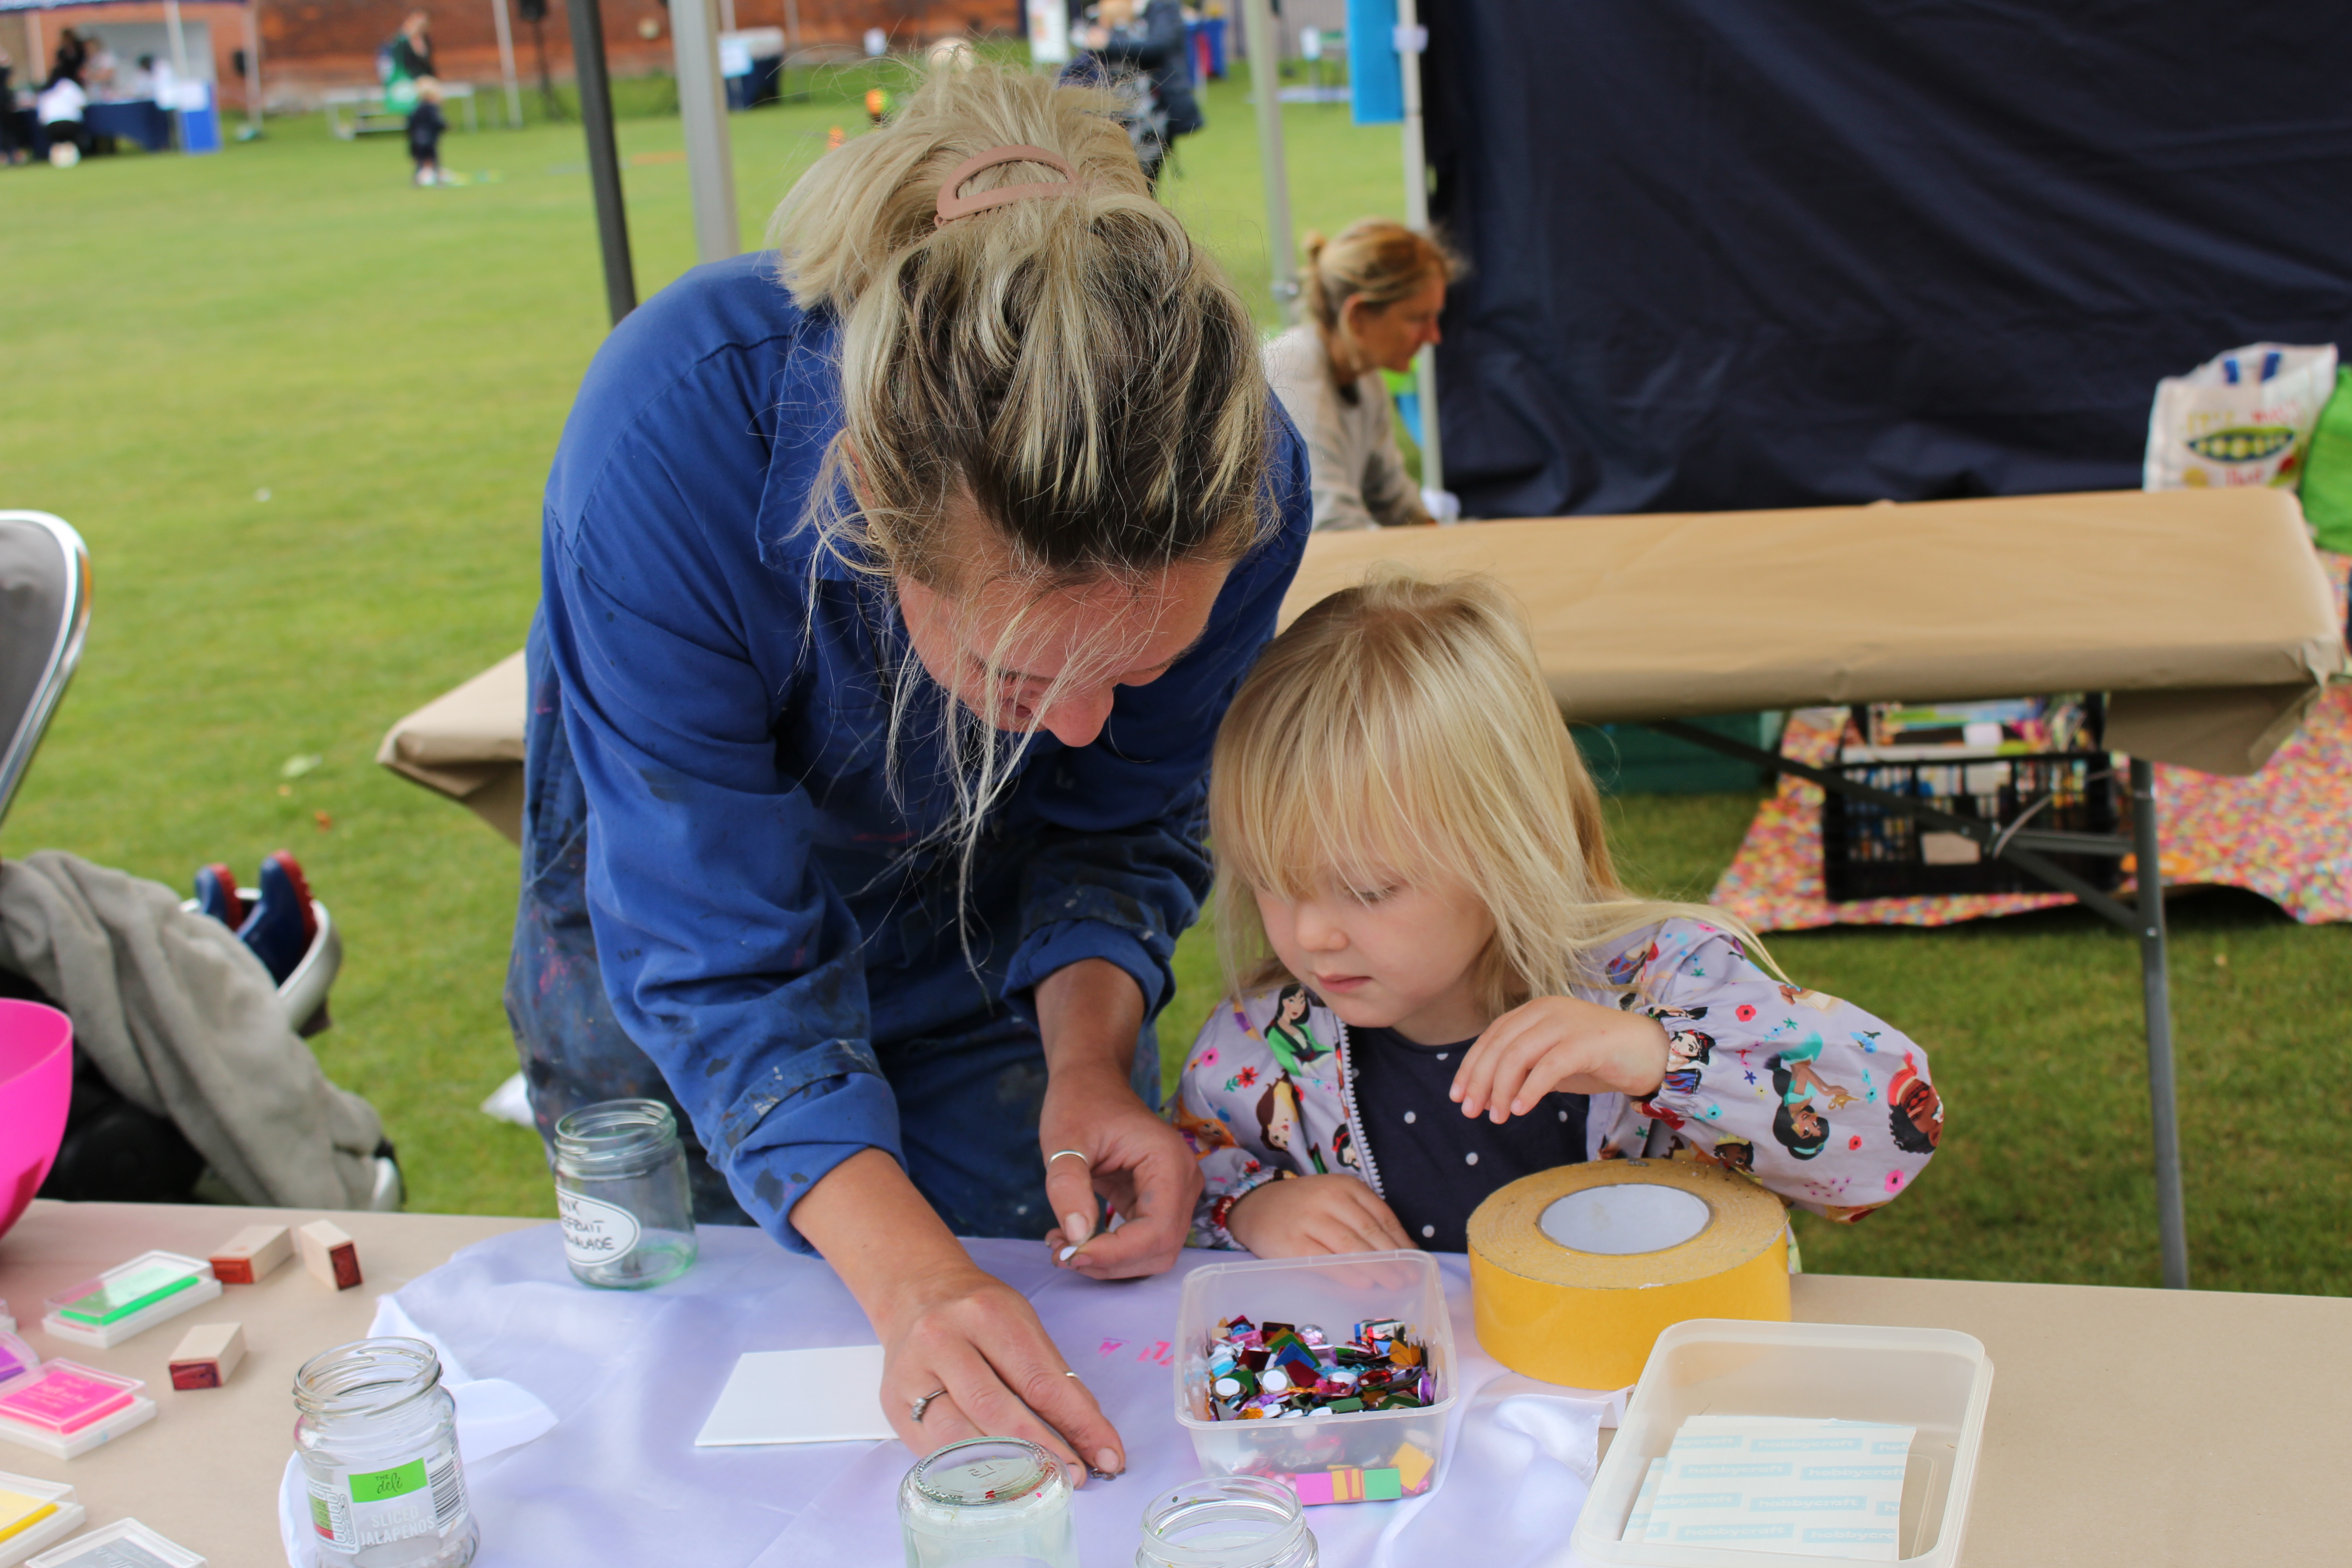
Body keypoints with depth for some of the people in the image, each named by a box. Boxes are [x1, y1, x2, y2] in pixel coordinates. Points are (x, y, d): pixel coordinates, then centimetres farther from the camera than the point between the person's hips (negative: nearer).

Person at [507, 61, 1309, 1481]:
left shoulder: (1240, 480, -33)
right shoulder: (672, 438, -42)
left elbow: (1124, 828, -14)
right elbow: (713, 951, -36)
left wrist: (1088, 1059, -31)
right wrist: (903, 1272, -48)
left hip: (998, 941, 2)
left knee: (1070, 1340, 15)